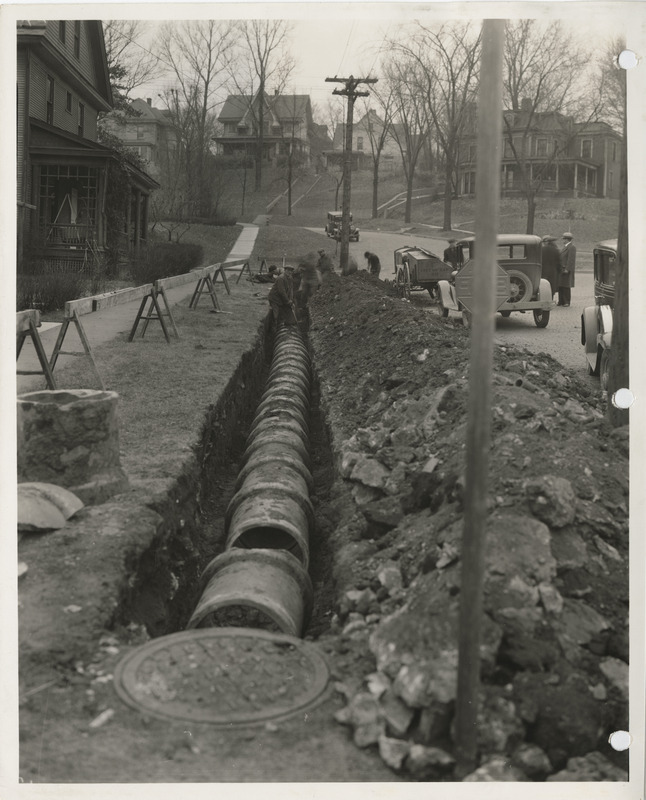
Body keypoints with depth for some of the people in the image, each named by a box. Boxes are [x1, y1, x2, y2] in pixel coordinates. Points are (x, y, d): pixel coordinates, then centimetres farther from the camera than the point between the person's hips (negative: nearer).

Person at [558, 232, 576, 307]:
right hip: (561, 270, 9)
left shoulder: (572, 247, -11)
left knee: (566, 286, -5)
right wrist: (559, 269, 15)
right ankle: (561, 301, 13)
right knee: (560, 286, 8)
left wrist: (567, 269, -22)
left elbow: (571, 259, -18)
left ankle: (567, 303, 0)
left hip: (567, 270, -9)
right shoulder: (565, 247, 18)